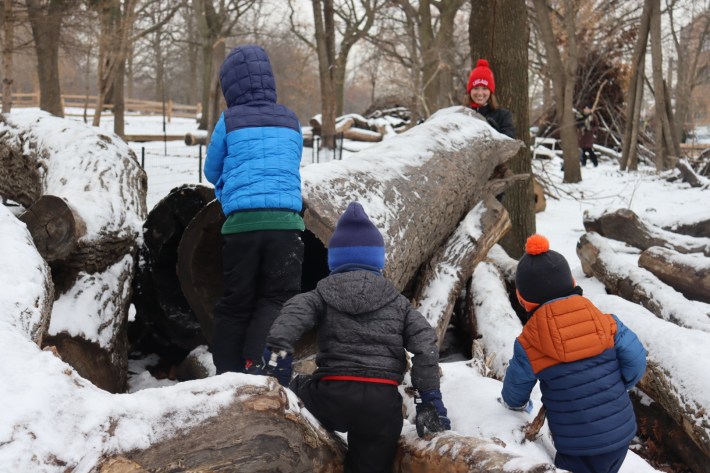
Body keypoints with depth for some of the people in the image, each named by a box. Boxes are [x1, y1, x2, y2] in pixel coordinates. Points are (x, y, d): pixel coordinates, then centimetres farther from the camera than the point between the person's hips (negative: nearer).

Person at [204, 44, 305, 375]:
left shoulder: (229, 121, 7)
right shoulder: (291, 121, 14)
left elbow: (212, 172, 18)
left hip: (241, 222, 0)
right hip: (285, 221, 0)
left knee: (235, 302, 10)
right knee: (277, 298, 0)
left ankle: (226, 374, 13)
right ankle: (256, 365, -19)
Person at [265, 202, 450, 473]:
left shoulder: (324, 294, 12)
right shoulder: (397, 301, 17)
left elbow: (295, 312, -9)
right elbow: (425, 344, 6)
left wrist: (278, 351, -19)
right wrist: (429, 399, 5)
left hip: (332, 397, -1)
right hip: (383, 403, 2)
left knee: (296, 390, 29)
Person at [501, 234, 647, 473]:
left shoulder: (528, 345, -11)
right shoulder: (606, 323, -6)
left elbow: (515, 394, 2)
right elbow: (636, 362, -4)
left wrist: (517, 404, 26)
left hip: (578, 446, -4)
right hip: (621, 434, 4)